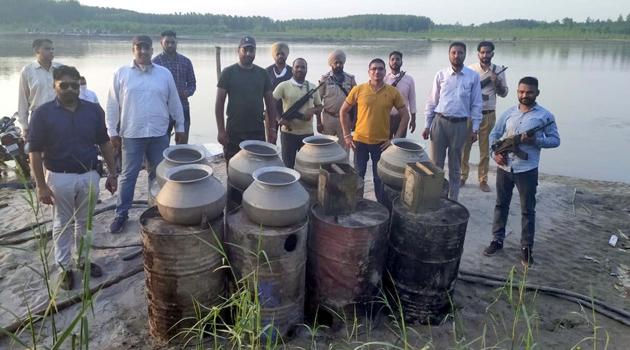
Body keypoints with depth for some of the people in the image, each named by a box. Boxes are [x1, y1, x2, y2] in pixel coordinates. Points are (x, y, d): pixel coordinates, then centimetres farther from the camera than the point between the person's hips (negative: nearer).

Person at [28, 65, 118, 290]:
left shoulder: (94, 110, 0)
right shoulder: (43, 114, -8)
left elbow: (104, 143, 7)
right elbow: (35, 152, -7)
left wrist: (112, 173, 4)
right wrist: (41, 186, -10)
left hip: (89, 176, 3)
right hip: (59, 178, -2)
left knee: (85, 222, 16)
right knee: (63, 225, 11)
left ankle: (83, 260, 33)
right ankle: (64, 267, 24)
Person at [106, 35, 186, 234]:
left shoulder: (164, 74, 3)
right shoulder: (121, 74, 0)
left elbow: (174, 103, 8)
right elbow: (112, 105, 1)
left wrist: (180, 127, 7)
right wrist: (112, 131, -2)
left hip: (159, 135, 2)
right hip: (131, 135, -1)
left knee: (158, 175, 13)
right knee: (128, 176, 6)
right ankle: (121, 213, 18)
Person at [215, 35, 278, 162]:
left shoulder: (262, 74, 8)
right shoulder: (228, 72, 0)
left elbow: (270, 102, 11)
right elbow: (219, 103, -1)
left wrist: (272, 128, 4)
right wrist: (221, 130, -7)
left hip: (258, 132, 2)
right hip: (234, 132, -2)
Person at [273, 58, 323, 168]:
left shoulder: (313, 87, 8)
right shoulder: (284, 86, -3)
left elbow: (319, 107, 14)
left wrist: (312, 110, -8)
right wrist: (281, 119, -15)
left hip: (307, 133, 3)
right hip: (288, 132, -3)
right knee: (288, 165, 5)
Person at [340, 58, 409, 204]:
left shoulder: (393, 92, -3)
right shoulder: (358, 89, -4)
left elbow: (405, 116, 3)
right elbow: (343, 111, 5)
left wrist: (396, 138, -3)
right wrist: (347, 135, 0)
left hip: (382, 143, 0)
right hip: (360, 141, 0)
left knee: (380, 178, 9)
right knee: (358, 175, 11)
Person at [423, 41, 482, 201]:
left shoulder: (473, 76, 0)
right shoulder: (441, 74, 2)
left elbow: (476, 104, 2)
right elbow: (431, 101, 4)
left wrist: (475, 128, -2)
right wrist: (427, 125, 1)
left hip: (460, 124, 0)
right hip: (440, 122, 0)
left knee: (455, 167, 11)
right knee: (436, 163, 6)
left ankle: (452, 200, 22)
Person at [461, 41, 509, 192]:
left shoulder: (498, 71, 3)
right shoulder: (470, 69, -1)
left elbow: (504, 93, 6)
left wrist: (497, 83, -12)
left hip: (488, 115, 1)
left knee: (485, 149, 7)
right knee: (464, 146, 4)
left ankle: (483, 180, 16)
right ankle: (463, 176, 18)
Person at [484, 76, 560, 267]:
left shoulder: (545, 116, -2)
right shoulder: (508, 113, 7)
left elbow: (555, 140, 0)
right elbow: (494, 134, 11)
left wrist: (536, 140, -18)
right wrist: (495, 153, -6)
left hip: (527, 170, -3)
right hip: (504, 167, 3)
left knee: (528, 210, 4)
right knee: (501, 205, 13)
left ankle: (526, 248, 15)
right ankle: (497, 240, 25)